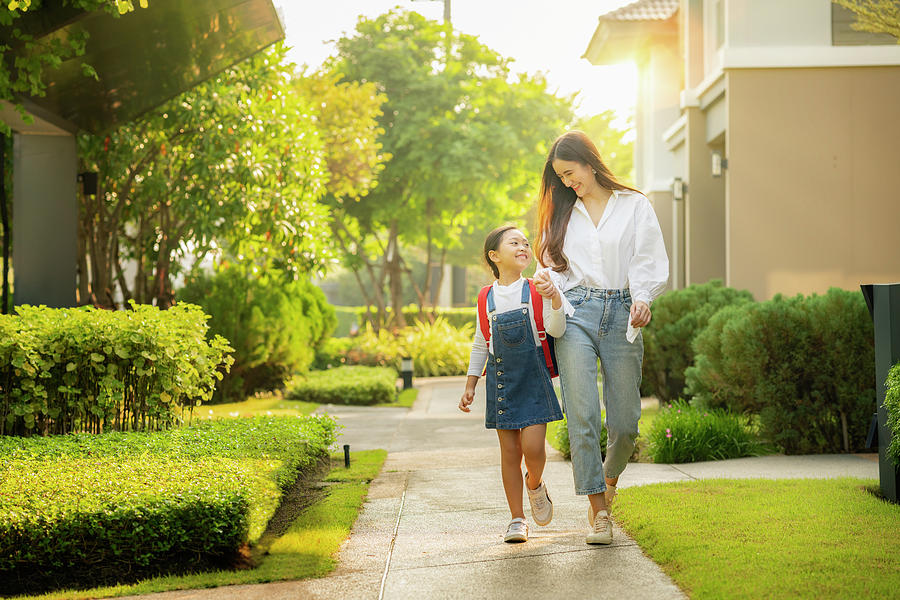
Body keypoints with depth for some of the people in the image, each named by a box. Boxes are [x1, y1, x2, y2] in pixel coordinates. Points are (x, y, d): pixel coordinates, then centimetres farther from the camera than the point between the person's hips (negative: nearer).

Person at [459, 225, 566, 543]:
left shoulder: (536, 292, 0)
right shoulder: (488, 299, 6)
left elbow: (556, 330, -10)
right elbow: (480, 344, 14)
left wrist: (555, 301, -28)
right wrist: (470, 386, 13)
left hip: (533, 378, -2)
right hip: (501, 380, 2)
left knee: (532, 446, -12)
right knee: (509, 450, 3)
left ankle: (535, 485, 22)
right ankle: (517, 519, 13)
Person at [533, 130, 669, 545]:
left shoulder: (634, 205, 9)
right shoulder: (563, 212, 17)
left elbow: (650, 261, 3)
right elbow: (555, 265, 18)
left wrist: (642, 298, -16)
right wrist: (549, 283, -6)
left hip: (621, 315, -1)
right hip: (576, 313, 1)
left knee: (625, 421, 1)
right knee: (582, 415, -11)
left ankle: (610, 475, 33)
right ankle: (598, 510, -5)